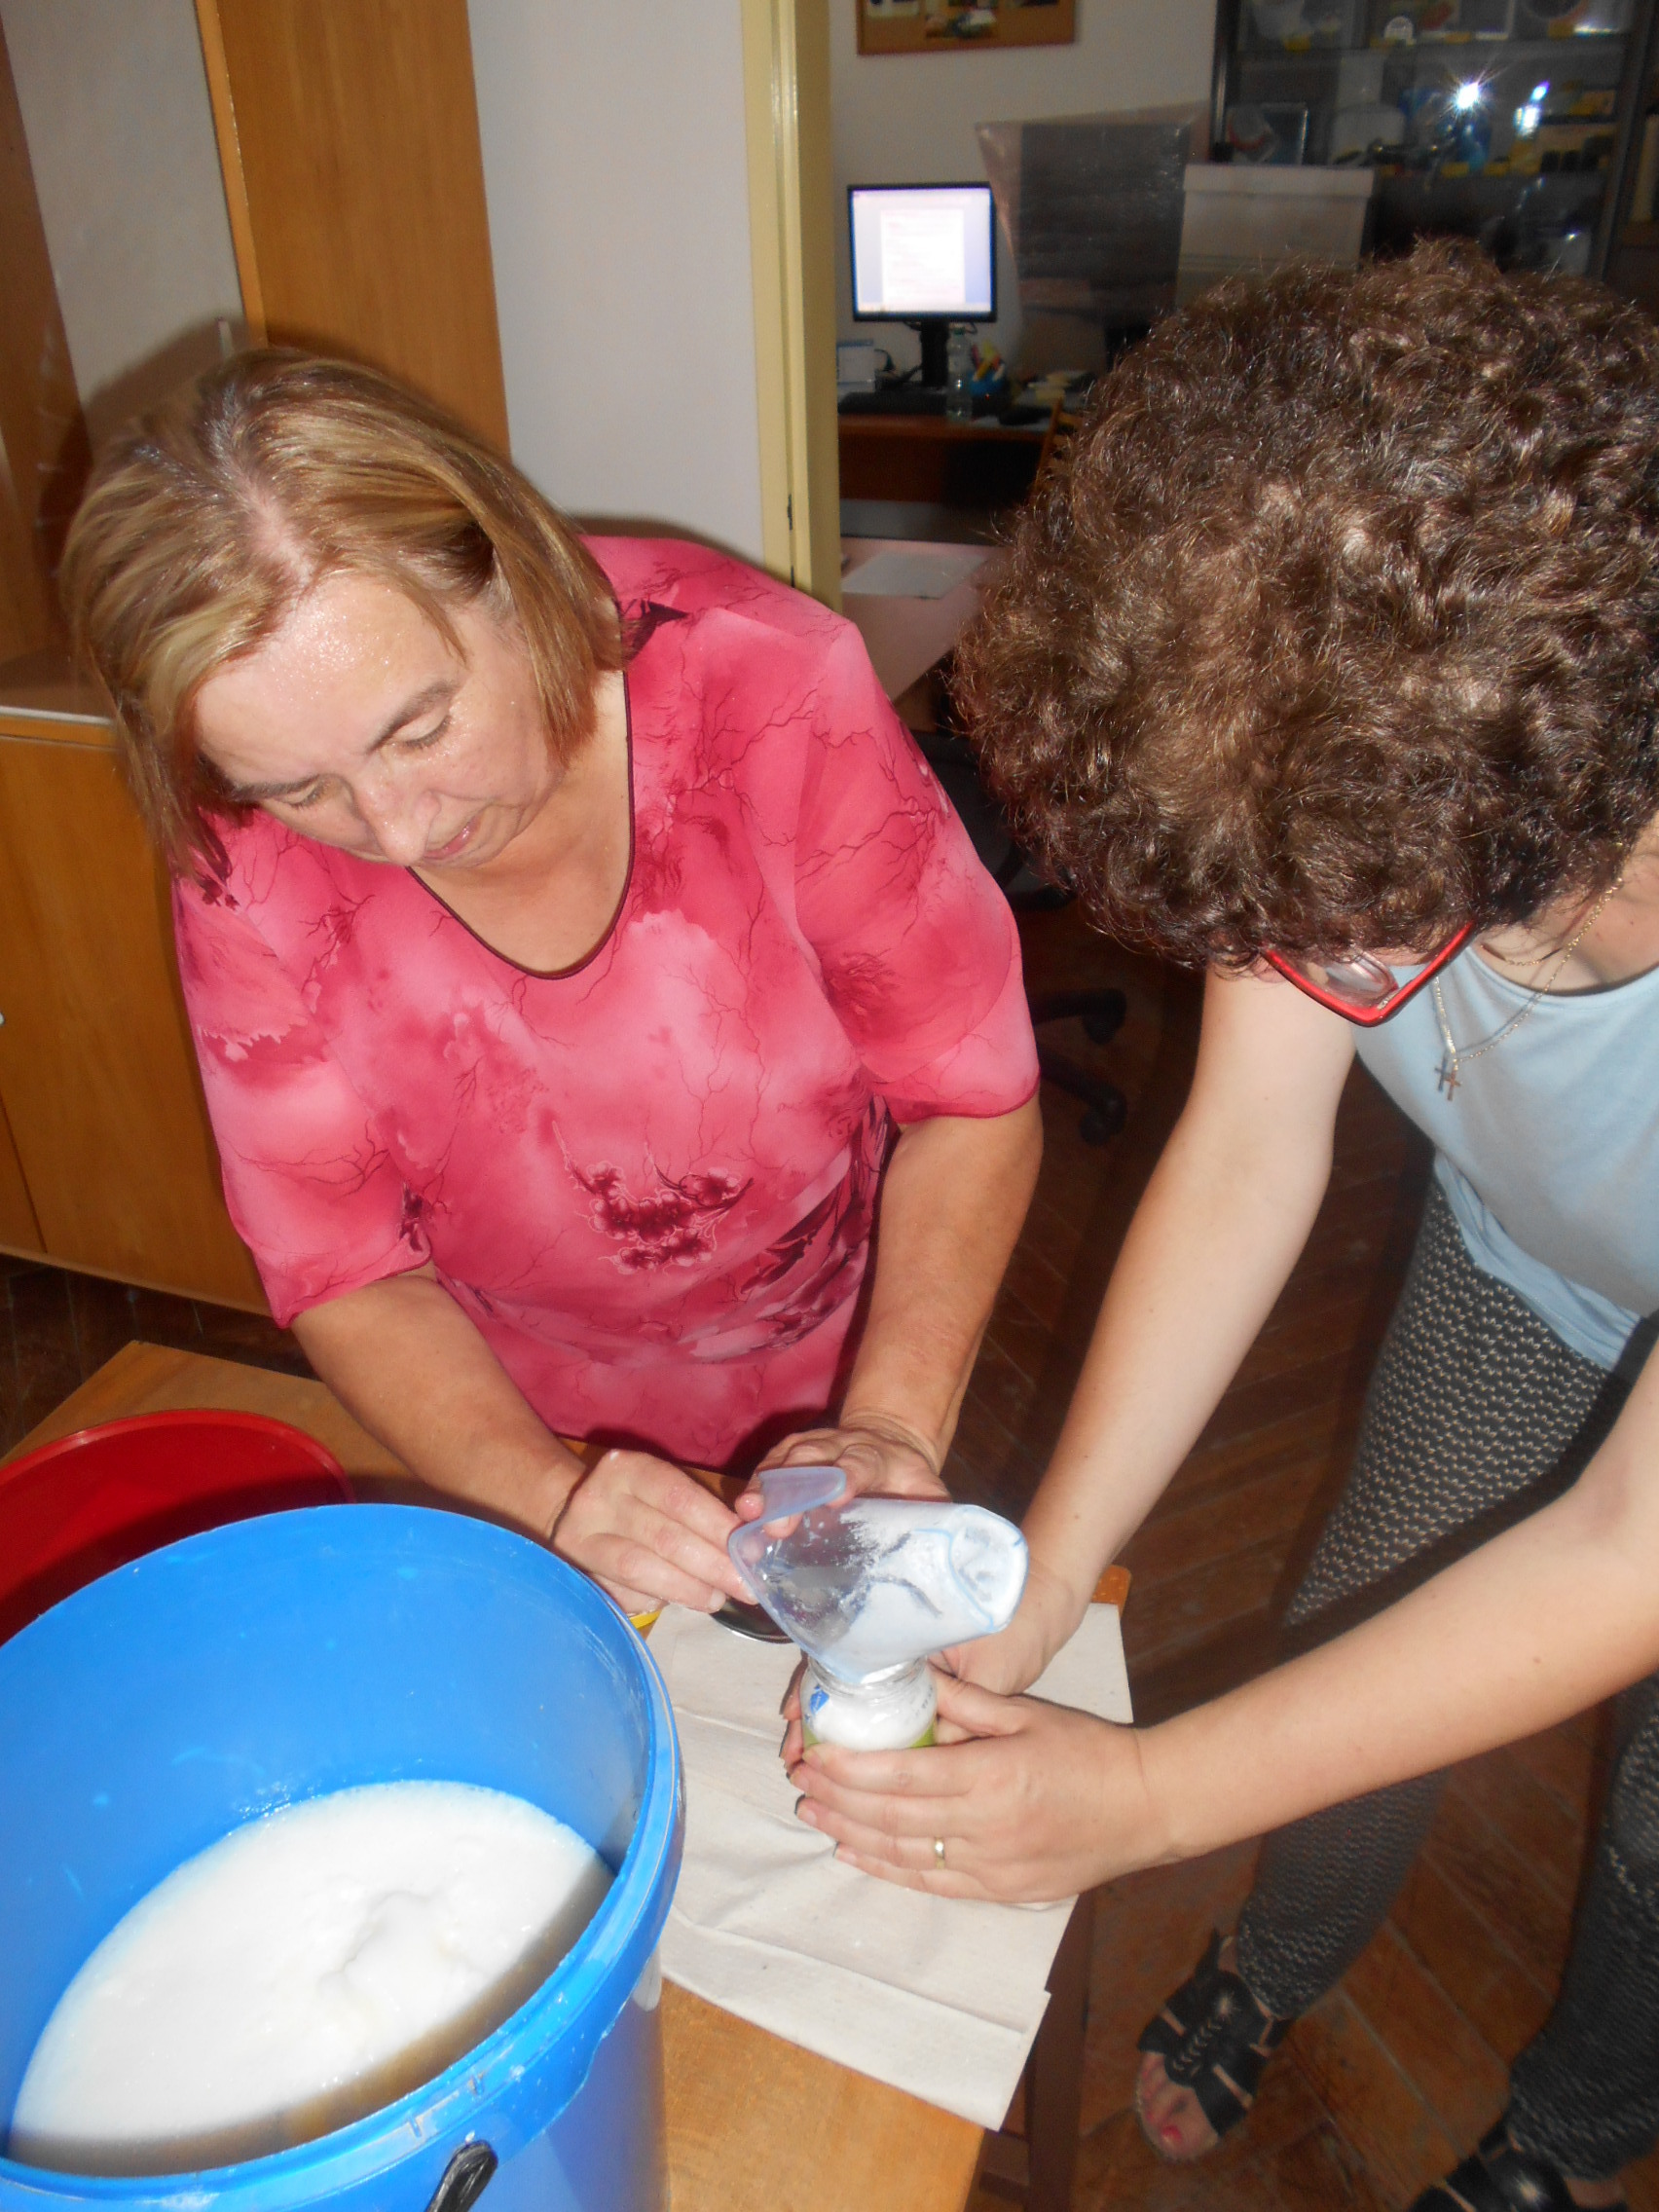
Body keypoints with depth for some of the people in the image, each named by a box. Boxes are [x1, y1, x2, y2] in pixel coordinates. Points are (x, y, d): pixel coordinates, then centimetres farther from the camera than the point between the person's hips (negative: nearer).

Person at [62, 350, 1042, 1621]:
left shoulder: (765, 687, -30)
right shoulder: (249, 860, -23)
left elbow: (974, 1099, -21)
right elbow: (344, 1273, -16)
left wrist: (893, 1429, -34)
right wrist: (550, 1498, -32)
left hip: (833, 1384, 0)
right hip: (508, 1428, 1)